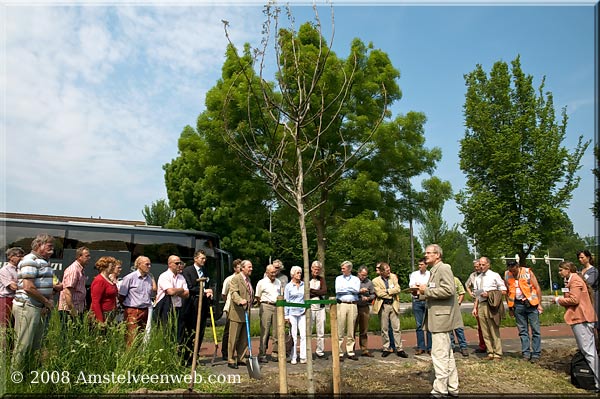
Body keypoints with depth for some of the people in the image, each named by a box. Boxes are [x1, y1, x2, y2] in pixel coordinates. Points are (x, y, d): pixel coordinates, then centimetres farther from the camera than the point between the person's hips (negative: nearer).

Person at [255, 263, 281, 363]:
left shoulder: (278, 282, 13)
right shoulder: (261, 283, -1)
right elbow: (257, 297, 5)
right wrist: (262, 306, 2)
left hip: (276, 307, 5)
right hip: (266, 307, -5)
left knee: (277, 331, 4)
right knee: (265, 332, -5)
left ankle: (275, 354, 13)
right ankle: (262, 355, 1)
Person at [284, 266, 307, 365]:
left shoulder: (304, 285, 8)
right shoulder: (288, 286, 2)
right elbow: (286, 301, 2)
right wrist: (286, 315, -1)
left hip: (302, 313, 2)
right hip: (292, 313, -2)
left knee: (304, 335, -4)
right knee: (293, 336, 1)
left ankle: (303, 357, 3)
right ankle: (293, 357, 10)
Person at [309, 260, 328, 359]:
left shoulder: (321, 279, 13)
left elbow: (324, 291, -3)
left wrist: (312, 290, -8)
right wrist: (319, 293, -10)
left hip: (320, 307, 4)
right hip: (310, 307, -4)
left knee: (321, 332, 7)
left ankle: (320, 352, 16)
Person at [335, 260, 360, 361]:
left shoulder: (356, 279, 13)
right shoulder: (338, 278, 12)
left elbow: (357, 290, -6)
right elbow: (337, 290, -4)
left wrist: (344, 288, -4)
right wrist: (351, 289, -2)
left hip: (352, 305, 1)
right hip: (341, 304, -1)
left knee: (351, 330, 4)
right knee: (340, 331, -4)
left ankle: (350, 352, 13)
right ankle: (340, 353, 1)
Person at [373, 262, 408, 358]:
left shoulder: (393, 277, 8)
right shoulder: (376, 281, 0)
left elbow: (398, 289, -3)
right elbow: (379, 293, -12)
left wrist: (387, 291, -9)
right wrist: (392, 293, -6)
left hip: (394, 305, 2)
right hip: (383, 306, -2)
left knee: (397, 328, 3)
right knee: (384, 329, 5)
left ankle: (399, 349, 9)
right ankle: (386, 349, 15)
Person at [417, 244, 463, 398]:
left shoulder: (444, 268, -12)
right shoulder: (434, 270, 17)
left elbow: (448, 290, -23)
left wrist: (427, 290, -17)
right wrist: (424, 292, 9)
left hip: (441, 316, -10)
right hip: (438, 317, 10)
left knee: (439, 354, -7)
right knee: (447, 354, 15)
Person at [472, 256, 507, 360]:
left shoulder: (494, 276, 1)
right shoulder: (478, 278, 16)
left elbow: (503, 291, -2)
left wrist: (489, 294, -12)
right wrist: (475, 307, 13)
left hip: (491, 305, -5)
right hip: (481, 305, 5)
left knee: (494, 330, -3)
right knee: (485, 331, 6)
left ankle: (498, 354, 5)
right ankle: (490, 353, 14)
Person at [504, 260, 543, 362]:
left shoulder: (528, 272, -5)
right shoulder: (507, 275, 4)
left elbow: (537, 287, -3)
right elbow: (507, 292, 12)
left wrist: (539, 304, -8)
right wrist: (510, 308, 10)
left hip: (531, 303, -3)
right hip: (518, 305, 3)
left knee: (535, 330, 0)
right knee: (522, 331, 7)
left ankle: (536, 354, 5)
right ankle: (526, 353, 13)